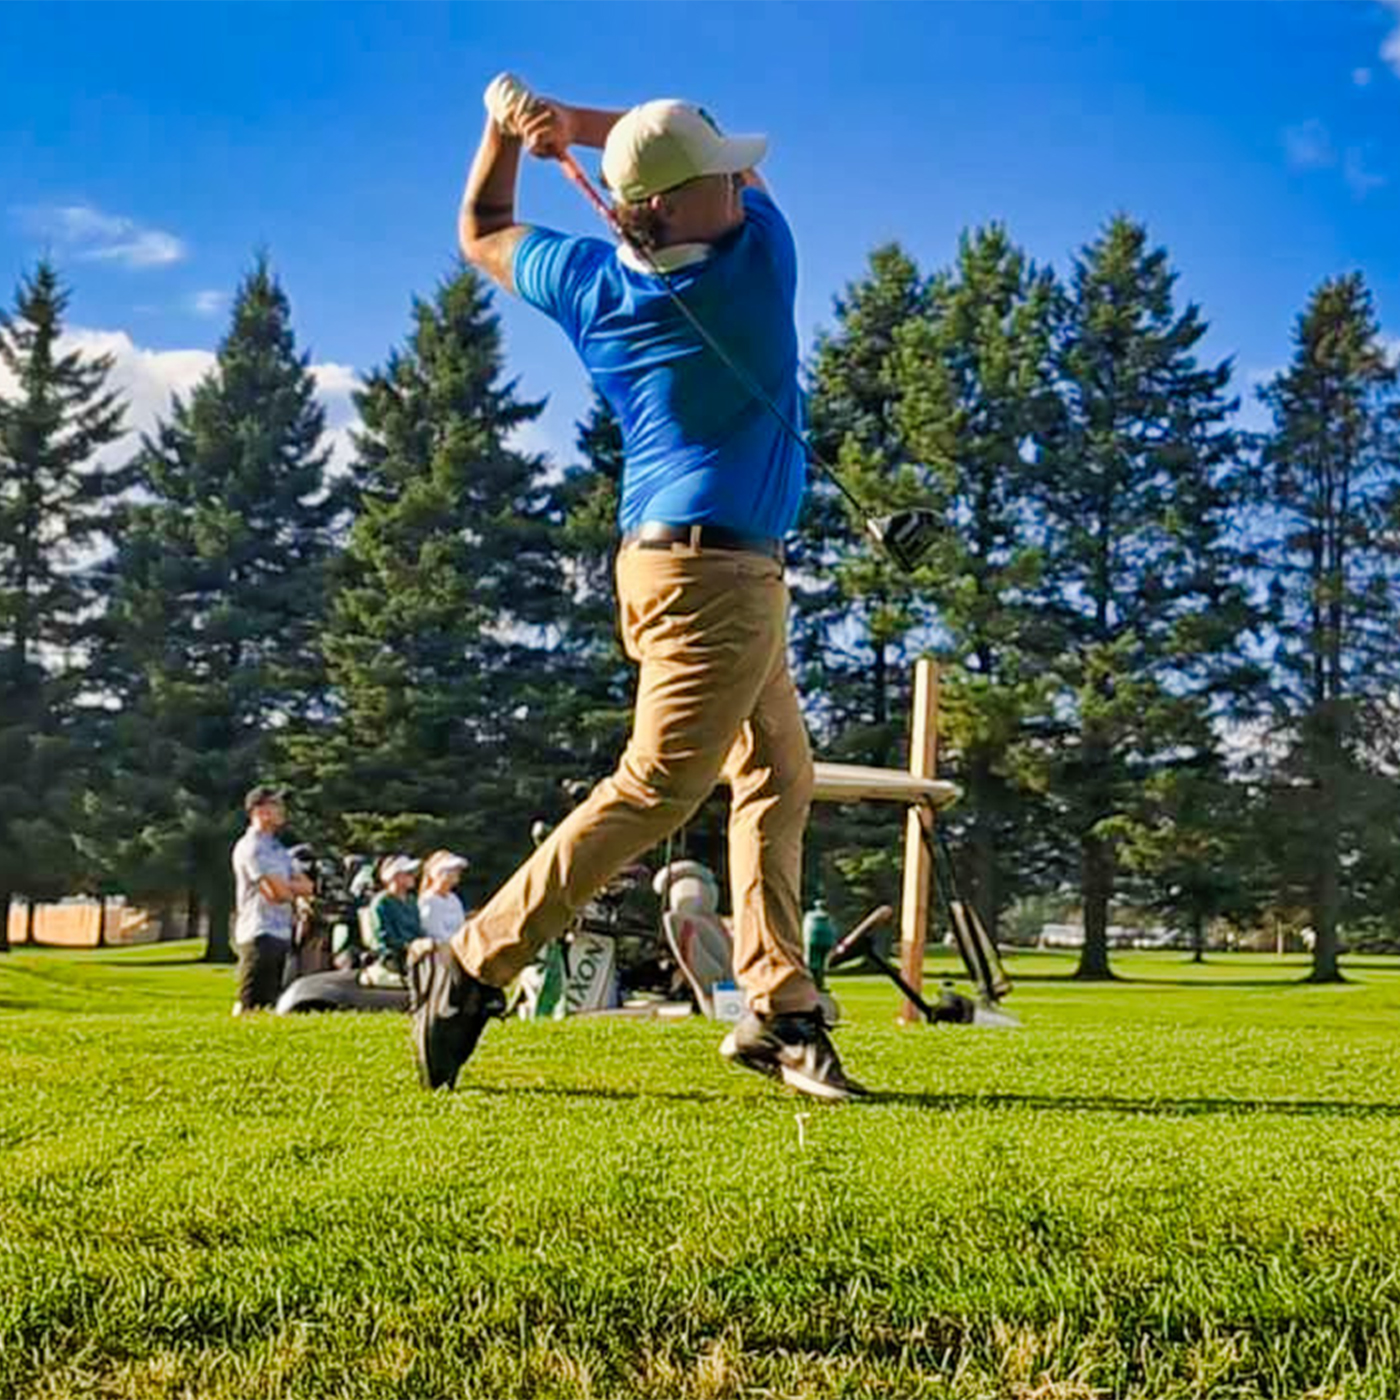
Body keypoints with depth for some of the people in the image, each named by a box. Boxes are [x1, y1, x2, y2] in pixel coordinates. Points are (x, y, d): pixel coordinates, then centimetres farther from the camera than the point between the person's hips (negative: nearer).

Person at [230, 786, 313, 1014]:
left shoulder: (278, 849, 20)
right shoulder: (250, 847, -10)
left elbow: (306, 886, 12)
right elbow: (277, 893, -17)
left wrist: (284, 885, -7)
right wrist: (294, 893, 5)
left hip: (282, 934, 9)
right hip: (260, 935, -9)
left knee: (272, 1003, 11)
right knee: (251, 1006, -10)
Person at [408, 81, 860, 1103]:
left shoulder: (587, 284, 1)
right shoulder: (762, 255, -11)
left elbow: (482, 231, 20)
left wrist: (507, 126, 26)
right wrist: (572, 122, -5)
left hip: (696, 566, 8)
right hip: (715, 573, -8)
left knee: (777, 771, 12)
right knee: (656, 789, -8)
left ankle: (781, 1012, 11)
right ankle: (472, 970, -5)